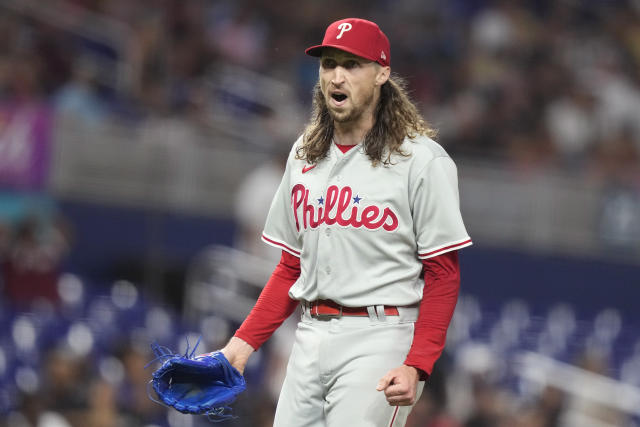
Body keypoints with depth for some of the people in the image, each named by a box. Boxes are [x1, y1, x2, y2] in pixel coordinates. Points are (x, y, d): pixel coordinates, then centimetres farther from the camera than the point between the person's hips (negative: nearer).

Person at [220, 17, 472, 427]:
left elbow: (443, 275, -8)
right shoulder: (303, 154, 15)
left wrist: (416, 366, -18)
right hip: (311, 338, 6)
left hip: (379, 338, -6)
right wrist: (244, 342, 9)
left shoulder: (421, 159, -5)